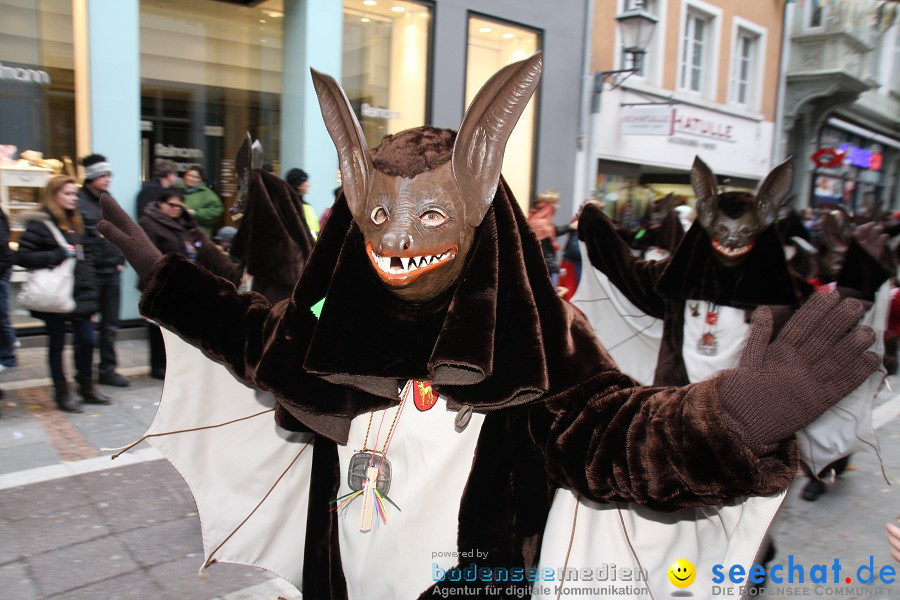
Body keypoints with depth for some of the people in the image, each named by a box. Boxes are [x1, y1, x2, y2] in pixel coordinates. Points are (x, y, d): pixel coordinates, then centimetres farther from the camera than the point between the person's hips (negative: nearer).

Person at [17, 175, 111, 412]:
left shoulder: (76, 222, 14)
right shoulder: (40, 223, -9)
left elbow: (87, 252, 23)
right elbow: (22, 256, -15)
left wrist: (89, 284, 10)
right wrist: (58, 254, -20)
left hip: (80, 293, 6)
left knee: (86, 340, 9)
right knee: (57, 344, 6)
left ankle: (87, 388, 25)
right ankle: (62, 393, 17)